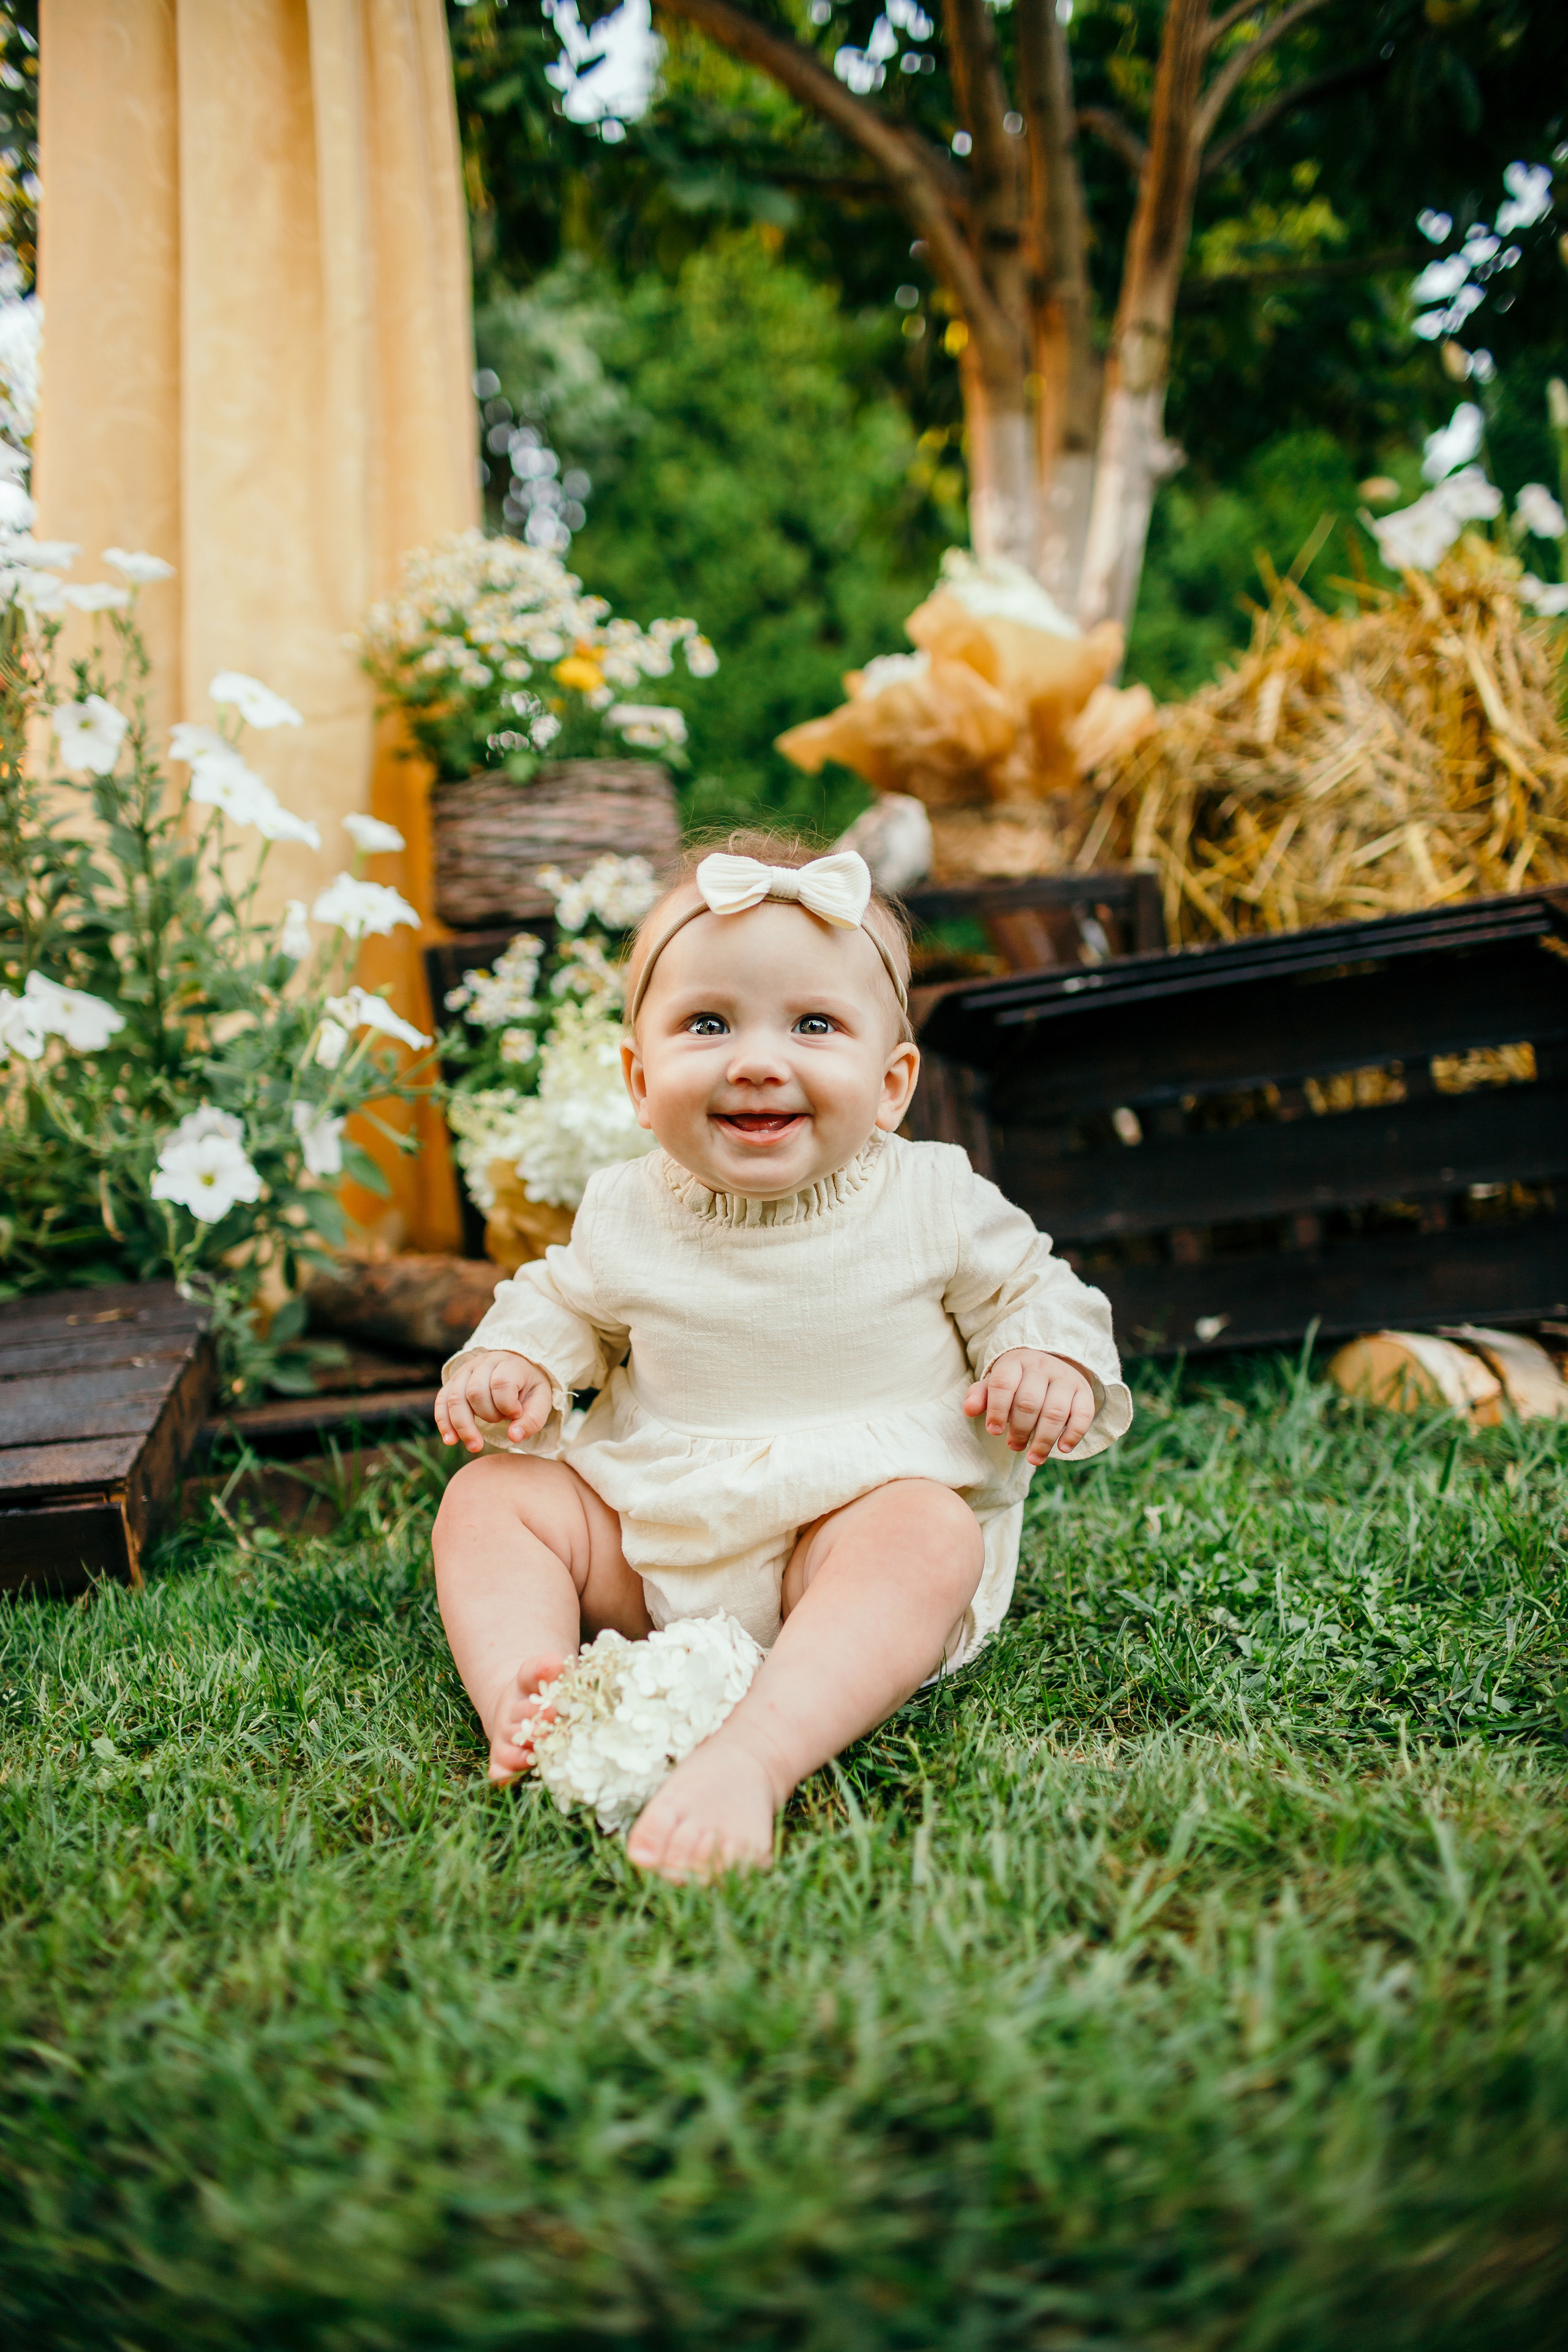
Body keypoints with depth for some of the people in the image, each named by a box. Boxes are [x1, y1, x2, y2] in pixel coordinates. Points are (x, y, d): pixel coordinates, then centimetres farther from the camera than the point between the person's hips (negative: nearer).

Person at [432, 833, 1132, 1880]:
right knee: (489, 1496, -10)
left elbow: (1032, 1293, 8)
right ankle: (522, 1703, -31)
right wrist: (510, 1363, -2)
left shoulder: (934, 1200, -4)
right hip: (646, 1533, 4)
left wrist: (1053, 1363, -14)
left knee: (929, 1538, -35)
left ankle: (752, 1755, -50)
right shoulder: (626, 1213, 1)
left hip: (863, 1509, -3)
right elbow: (563, 1304, 19)